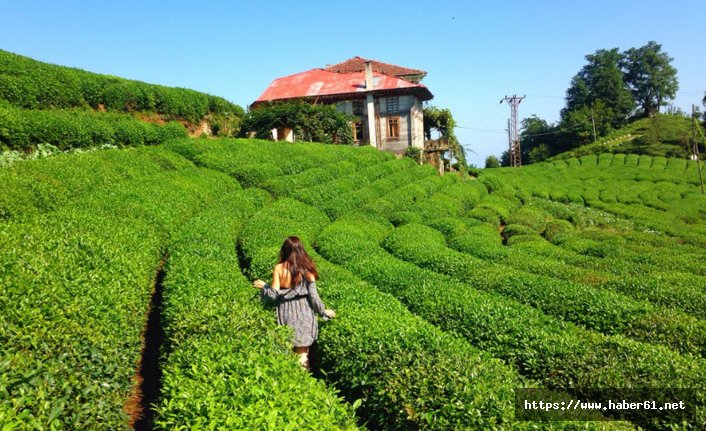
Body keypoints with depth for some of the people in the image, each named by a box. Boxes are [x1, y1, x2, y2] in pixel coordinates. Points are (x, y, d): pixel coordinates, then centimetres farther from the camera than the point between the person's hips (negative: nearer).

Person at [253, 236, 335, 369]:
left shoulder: (279, 268, -7)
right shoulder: (307, 268, -6)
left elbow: (274, 295, -8)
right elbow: (313, 294, -8)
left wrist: (263, 286, 10)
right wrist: (323, 311, 5)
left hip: (286, 313, 0)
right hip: (304, 312, 0)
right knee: (302, 352, 9)